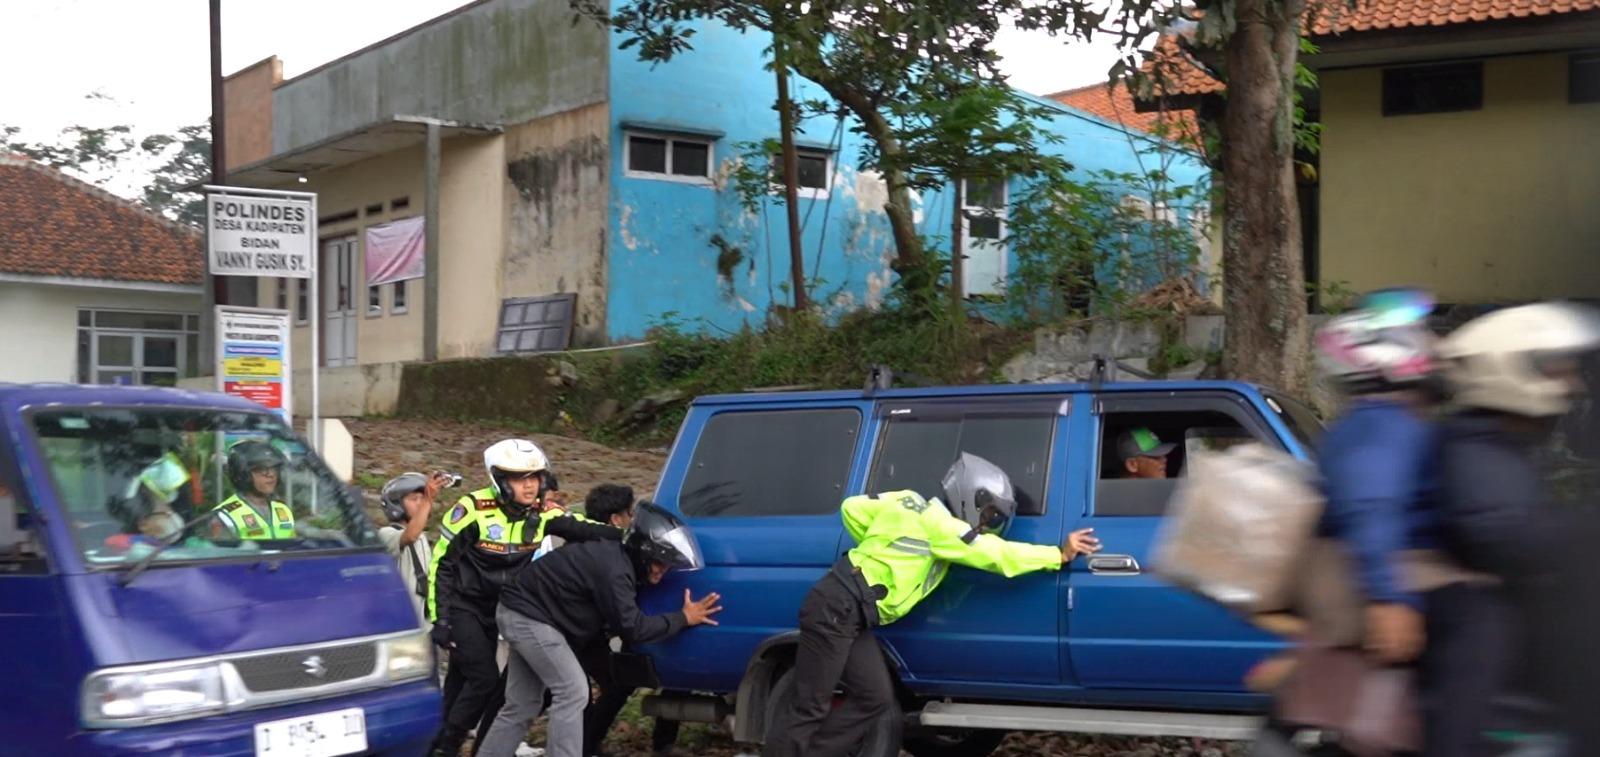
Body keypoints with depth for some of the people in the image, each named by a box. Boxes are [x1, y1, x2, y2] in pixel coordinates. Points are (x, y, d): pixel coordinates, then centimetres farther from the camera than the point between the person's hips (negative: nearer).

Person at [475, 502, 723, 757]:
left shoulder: (617, 557, 5)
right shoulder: (613, 570, -25)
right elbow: (632, 629, -21)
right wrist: (684, 618, -15)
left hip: (524, 610, 10)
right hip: (529, 616, -10)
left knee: (522, 706, 13)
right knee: (572, 691, -11)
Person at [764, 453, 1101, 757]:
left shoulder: (912, 502, 12)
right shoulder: (938, 524, -11)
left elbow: (852, 508, 16)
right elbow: (995, 554, -12)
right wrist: (1060, 554, -6)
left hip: (847, 612, 9)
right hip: (836, 610, -9)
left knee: (875, 697, 11)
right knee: (811, 708, -6)